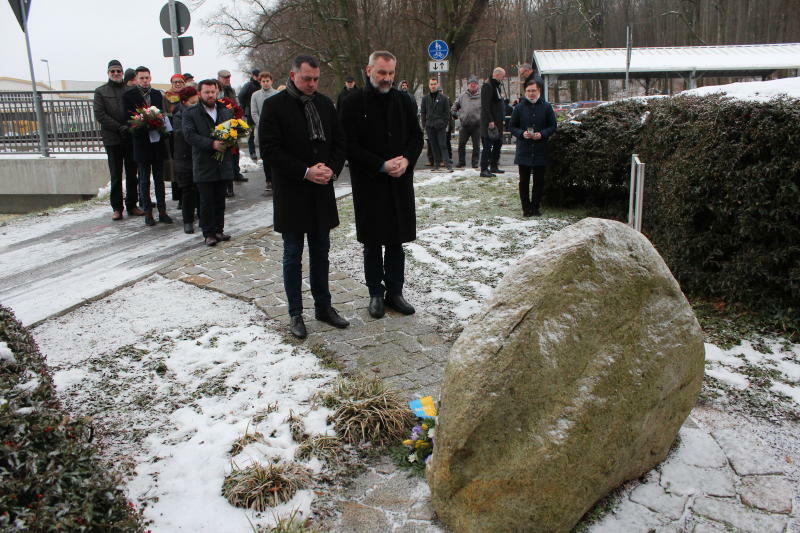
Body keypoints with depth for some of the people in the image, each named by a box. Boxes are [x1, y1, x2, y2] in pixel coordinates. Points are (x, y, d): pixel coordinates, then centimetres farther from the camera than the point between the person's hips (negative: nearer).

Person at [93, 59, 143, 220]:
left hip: (131, 137, 2)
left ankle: (132, 205, 14)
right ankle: (117, 208, 6)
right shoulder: (101, 91, 6)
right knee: (116, 175, 2)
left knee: (132, 174, 6)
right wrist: (119, 128, -11)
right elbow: (99, 114, -2)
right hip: (113, 139, -1)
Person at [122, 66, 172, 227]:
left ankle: (162, 211, 12)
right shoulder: (128, 95, -2)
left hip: (158, 142, 4)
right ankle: (148, 212, 10)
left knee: (159, 178, 8)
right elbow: (129, 118, -6)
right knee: (144, 180, 4)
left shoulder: (157, 94, 11)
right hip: (141, 143, -3)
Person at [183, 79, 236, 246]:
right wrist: (212, 144, -22)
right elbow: (189, 135, -12)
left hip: (223, 164, 4)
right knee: (206, 201, 1)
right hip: (203, 165, -3)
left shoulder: (226, 111, 12)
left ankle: (219, 229, 21)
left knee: (220, 200, 10)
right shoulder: (190, 113, -1)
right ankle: (208, 233, 10)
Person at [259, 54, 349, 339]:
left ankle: (323, 306, 26)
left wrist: (331, 169, -9)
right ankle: (295, 313, 16)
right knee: (293, 255, 5)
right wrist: (305, 172, -19)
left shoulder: (324, 104, 8)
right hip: (291, 193, -5)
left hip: (321, 192, 5)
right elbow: (270, 149, -13)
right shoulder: (274, 105, -8)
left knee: (320, 252, 13)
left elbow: (339, 142, 11)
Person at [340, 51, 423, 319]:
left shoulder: (403, 101, 7)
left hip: (400, 181, 4)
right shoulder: (353, 104, -6)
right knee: (373, 242, 6)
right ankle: (376, 294, 19)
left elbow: (416, 136, 11)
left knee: (396, 240, 10)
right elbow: (350, 146, -9)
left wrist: (406, 160, -9)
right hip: (369, 184, -3)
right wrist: (382, 166, -17)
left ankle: (394, 292, 21)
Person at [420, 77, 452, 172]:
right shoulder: (425, 98, 9)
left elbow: (447, 112, 4)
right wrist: (424, 124, 5)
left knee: (443, 145, -8)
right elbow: (423, 112, 13)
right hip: (429, 127, 3)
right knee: (434, 146, 7)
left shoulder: (443, 98, 3)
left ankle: (448, 164, -11)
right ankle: (436, 163, 14)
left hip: (440, 126, -3)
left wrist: (445, 123, -4)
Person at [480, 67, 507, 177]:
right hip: (489, 122, -10)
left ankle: (494, 166, 25)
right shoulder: (487, 86, -13)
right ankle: (484, 170, -6)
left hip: (498, 122, 10)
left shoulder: (498, 86, 19)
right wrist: (490, 121, -24)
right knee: (488, 146, -9)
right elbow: (485, 105, -20)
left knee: (498, 143, 15)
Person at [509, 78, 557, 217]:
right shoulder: (519, 107, 3)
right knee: (524, 181, 4)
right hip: (523, 151, 0)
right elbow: (512, 127, 6)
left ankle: (535, 207, 15)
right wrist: (522, 133, -13)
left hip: (540, 152, 0)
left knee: (539, 181, 4)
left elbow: (552, 126, 5)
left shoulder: (546, 107, 2)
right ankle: (526, 207, 13)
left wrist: (542, 134, -13)